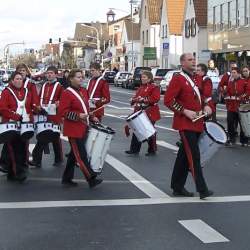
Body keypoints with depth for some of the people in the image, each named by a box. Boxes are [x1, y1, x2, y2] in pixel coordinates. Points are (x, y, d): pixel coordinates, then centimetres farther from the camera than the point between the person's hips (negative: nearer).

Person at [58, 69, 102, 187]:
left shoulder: (83, 91, 12)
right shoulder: (67, 93, -12)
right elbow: (63, 111, -16)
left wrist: (91, 117, 10)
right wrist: (78, 116, -25)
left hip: (83, 128, 9)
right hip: (74, 130, -9)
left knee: (74, 154, 15)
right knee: (81, 155, -7)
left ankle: (67, 178, 24)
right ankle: (91, 179, -6)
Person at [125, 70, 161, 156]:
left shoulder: (154, 87, -8)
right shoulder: (141, 88, 17)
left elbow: (155, 98, -21)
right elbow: (136, 97, 21)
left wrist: (144, 99, -26)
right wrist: (134, 100, -2)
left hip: (149, 114, -7)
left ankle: (152, 150, 13)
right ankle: (134, 149, 11)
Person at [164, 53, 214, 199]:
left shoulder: (198, 79, 13)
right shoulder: (178, 79, -10)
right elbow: (168, 100, -14)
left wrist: (206, 106, 4)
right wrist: (185, 111, -20)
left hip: (197, 124, 8)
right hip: (185, 124, -8)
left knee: (184, 156, 13)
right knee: (194, 156, -10)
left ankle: (178, 187, 21)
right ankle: (202, 189, -8)